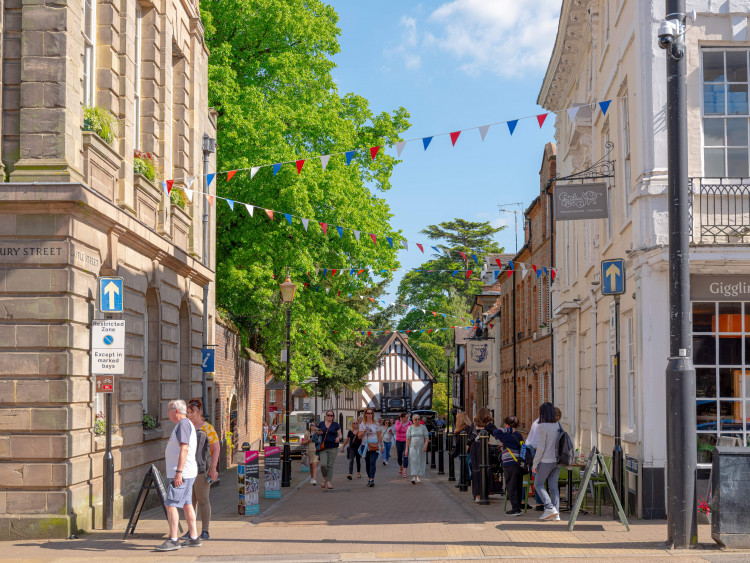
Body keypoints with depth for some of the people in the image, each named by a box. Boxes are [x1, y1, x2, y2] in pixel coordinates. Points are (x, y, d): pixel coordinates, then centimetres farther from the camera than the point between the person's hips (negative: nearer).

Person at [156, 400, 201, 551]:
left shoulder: (183, 424, -14)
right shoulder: (185, 424, 19)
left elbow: (184, 449, -22)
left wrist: (179, 472, -26)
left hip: (181, 474, -11)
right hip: (186, 474, 11)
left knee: (170, 504, -12)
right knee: (186, 504, 11)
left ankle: (173, 540, -13)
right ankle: (194, 538, 13)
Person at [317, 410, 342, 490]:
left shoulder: (336, 424, 7)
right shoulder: (321, 424, 11)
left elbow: (340, 435, 9)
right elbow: (317, 434, 21)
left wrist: (338, 438, -14)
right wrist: (318, 433, -3)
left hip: (333, 448, -1)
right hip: (323, 448, 1)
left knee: (330, 465, -2)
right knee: (323, 464, -12)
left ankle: (329, 482, 4)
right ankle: (324, 478, 13)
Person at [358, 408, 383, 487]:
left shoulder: (376, 424, 5)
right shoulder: (362, 424, 7)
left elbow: (379, 436, 9)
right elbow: (359, 436, 5)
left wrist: (381, 446, 8)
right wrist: (364, 431, -14)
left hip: (374, 446, -2)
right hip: (366, 446, 2)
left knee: (372, 462, -14)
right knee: (367, 463, 6)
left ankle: (372, 480, -20)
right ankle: (369, 478, 20)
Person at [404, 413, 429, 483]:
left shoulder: (423, 427, 4)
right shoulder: (410, 428, 4)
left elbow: (427, 437, 2)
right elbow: (408, 439, 3)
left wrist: (425, 445, -13)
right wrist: (407, 449, -3)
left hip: (421, 447, 1)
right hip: (412, 447, -1)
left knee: (420, 461, 5)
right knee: (413, 461, -11)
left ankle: (419, 477, 18)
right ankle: (414, 478, -18)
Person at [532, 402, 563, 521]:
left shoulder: (543, 426, -15)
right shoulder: (558, 426, 5)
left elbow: (541, 447, -15)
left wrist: (535, 463, -8)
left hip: (546, 460, -6)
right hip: (557, 461, 6)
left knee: (538, 483, 9)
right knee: (554, 486, 11)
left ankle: (549, 508, -4)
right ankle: (556, 513, 8)